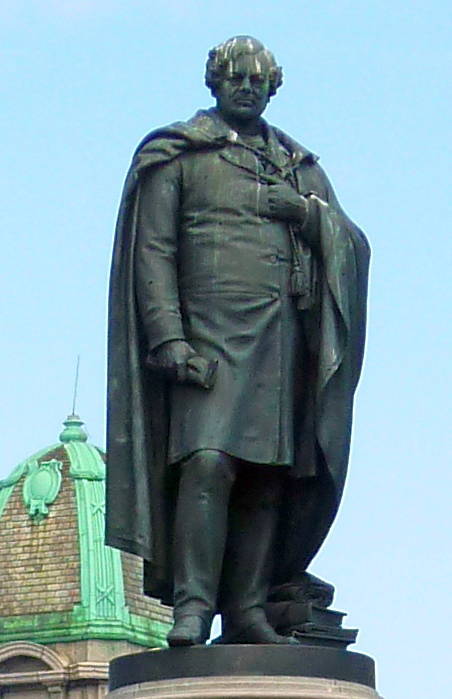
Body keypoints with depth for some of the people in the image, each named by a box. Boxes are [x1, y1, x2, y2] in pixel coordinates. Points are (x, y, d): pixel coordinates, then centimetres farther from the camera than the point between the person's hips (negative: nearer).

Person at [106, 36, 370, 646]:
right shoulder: (176, 154, 11)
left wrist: (306, 211, -4)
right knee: (208, 462, -19)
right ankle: (193, 607, -22)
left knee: (268, 475, -3)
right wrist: (169, 338, -11)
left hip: (285, 338, 5)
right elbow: (153, 251, 1)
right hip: (212, 331, -4)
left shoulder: (300, 167, 25)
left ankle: (247, 611, -2)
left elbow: (352, 243, 18)